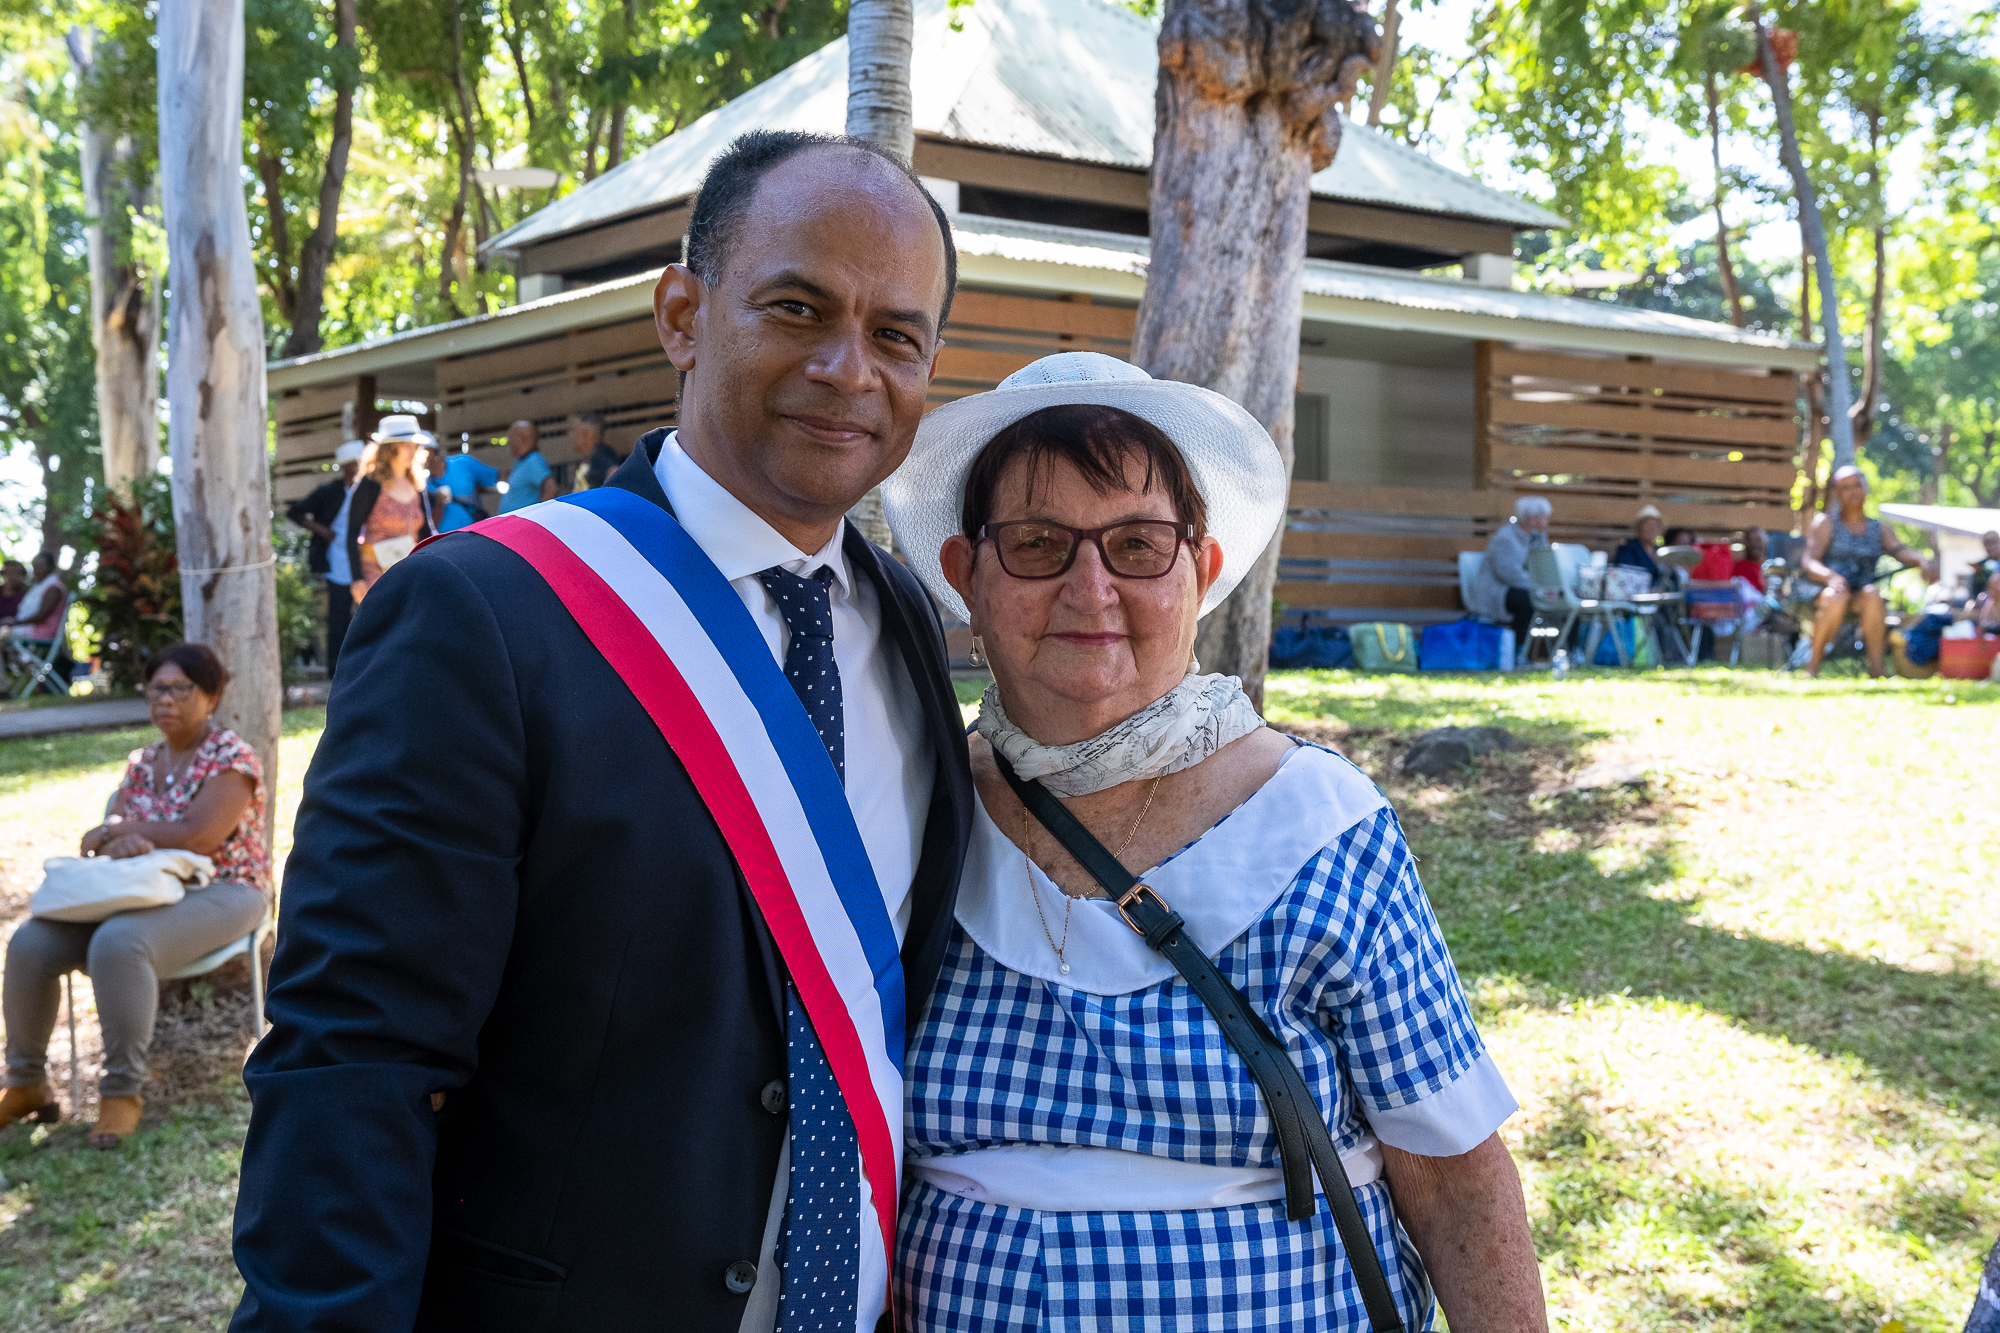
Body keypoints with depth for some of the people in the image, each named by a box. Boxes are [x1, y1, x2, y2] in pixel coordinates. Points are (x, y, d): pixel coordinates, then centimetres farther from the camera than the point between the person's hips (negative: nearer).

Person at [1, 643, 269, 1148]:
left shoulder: (231, 757, -8)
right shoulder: (143, 762, 14)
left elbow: (199, 837, -20)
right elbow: (104, 835, 9)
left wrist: (124, 830, -8)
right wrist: (118, 841, -17)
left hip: (220, 895, -7)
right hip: (144, 891, 7)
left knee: (117, 943, -37)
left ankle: (122, 1094, -26)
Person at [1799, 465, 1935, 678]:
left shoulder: (1878, 530, 22)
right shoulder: (1824, 523, 11)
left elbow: (1902, 552, 3)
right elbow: (1808, 562, -5)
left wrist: (1922, 561, -23)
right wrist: (1830, 576, -28)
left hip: (1861, 600, 2)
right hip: (1820, 594, -2)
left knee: (1873, 593, -33)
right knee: (1836, 596, -38)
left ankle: (1876, 667, -34)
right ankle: (1813, 664, -26)